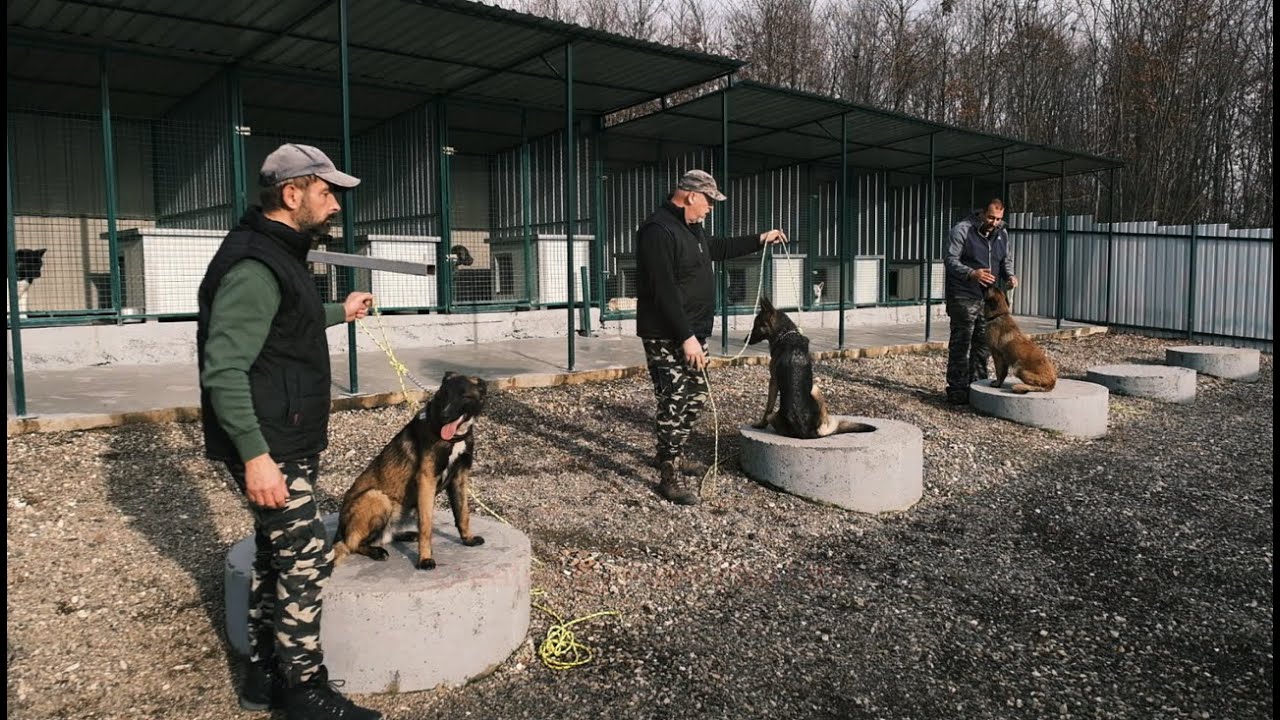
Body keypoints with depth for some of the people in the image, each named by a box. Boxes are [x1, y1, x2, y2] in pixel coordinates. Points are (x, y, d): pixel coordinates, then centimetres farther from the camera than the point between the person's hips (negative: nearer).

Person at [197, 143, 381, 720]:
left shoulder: (280, 256, 13)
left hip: (290, 443, 10)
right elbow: (224, 370, -26)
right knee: (306, 558, -4)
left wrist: (339, 312, 32)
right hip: (269, 449, -10)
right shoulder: (253, 266, -20)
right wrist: (255, 455, -28)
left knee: (275, 554, 16)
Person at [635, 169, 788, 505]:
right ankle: (670, 477, 4)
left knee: (695, 397, 15)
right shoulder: (658, 231, -19)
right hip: (668, 338, -10)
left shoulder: (691, 228, 14)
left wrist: (760, 239, 36)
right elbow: (664, 292, -25)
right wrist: (686, 337, -26)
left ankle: (667, 454, 31)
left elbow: (719, 248, 35)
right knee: (674, 403, -6)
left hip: (692, 334, 10)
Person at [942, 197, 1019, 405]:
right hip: (964, 297, -6)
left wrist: (1009, 276, -2)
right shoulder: (962, 230, -9)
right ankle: (957, 390, 1)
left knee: (983, 345, 10)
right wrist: (972, 274, -30)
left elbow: (1007, 260, 20)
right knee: (960, 345, -4)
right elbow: (951, 260, -14)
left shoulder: (1002, 233, 12)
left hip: (989, 298, 6)